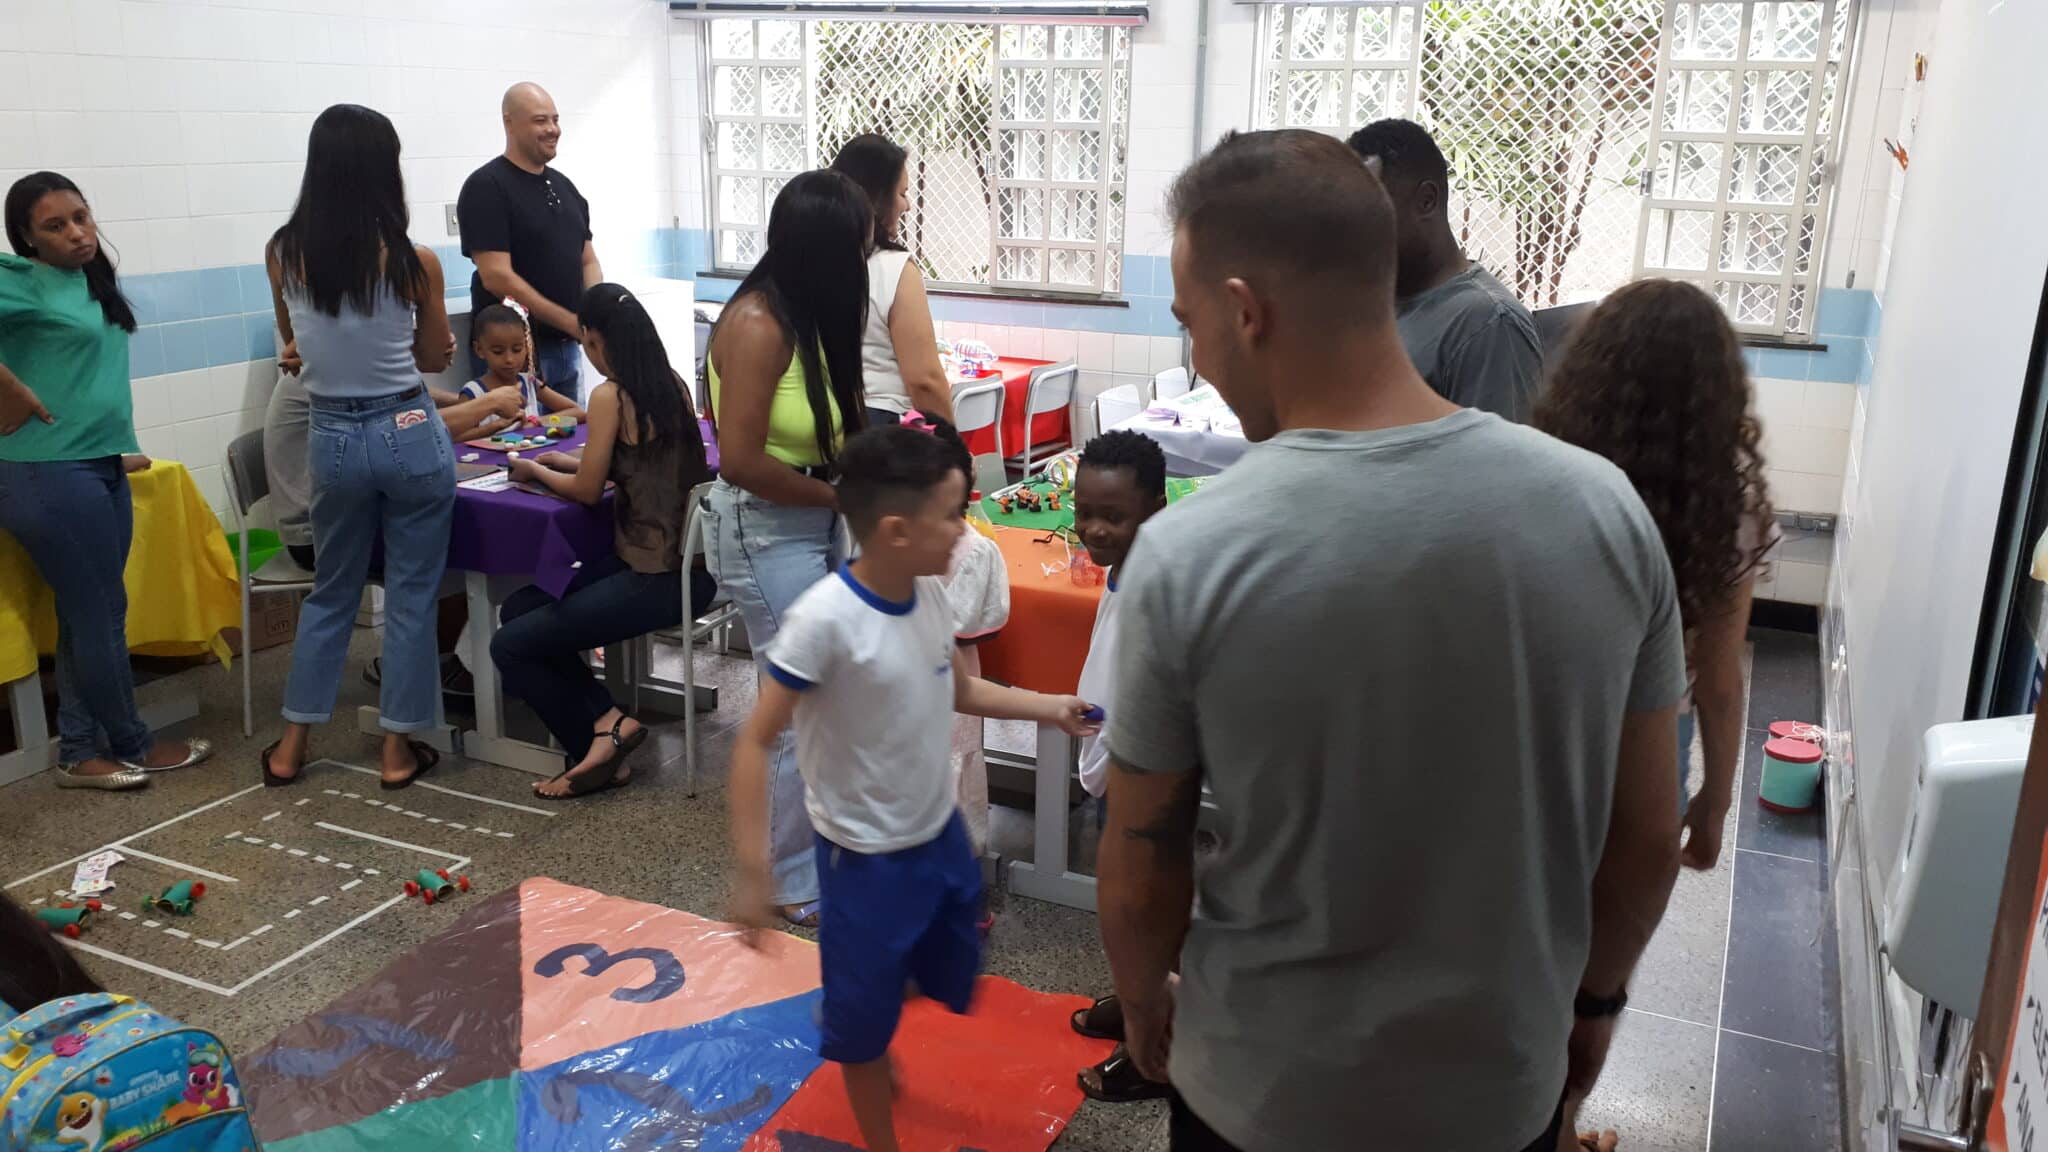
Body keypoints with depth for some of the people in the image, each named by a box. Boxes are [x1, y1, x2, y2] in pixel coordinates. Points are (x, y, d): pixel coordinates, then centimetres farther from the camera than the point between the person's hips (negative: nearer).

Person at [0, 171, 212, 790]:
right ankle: (131, 746, 15)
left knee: (87, 616, 11)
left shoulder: (92, 281, 12)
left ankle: (81, 753, 20)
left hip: (100, 469, 8)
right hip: (51, 477, -8)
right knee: (100, 614, 1)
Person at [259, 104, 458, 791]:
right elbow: (435, 358, 2)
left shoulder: (283, 255, -4)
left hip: (332, 439, 3)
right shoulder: (414, 261, -12)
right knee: (411, 594, 9)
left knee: (331, 589, 19)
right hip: (409, 434, -3)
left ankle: (292, 746, 25)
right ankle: (399, 748, 16)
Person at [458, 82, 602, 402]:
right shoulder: (486, 187, -10)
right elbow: (496, 276, -17)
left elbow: (588, 261, 15)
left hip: (567, 348, 7)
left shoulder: (564, 186, 12)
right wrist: (571, 322, -19)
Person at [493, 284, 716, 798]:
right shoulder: (673, 385, 7)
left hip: (656, 577, -9)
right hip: (687, 561, 9)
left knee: (509, 646, -1)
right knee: (519, 607, 17)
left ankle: (600, 736, 9)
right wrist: (570, 462, 25)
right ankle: (607, 720, 10)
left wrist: (534, 471, 13)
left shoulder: (610, 396, -14)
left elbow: (588, 491, -6)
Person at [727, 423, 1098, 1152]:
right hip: (867, 857, -7)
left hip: (941, 834, 7)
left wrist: (1046, 708, 2)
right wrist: (752, 869, -26)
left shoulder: (929, 595, -7)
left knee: (951, 974, 26)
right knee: (866, 1012, 14)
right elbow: (756, 742, -23)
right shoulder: (825, 619, -28)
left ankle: (851, 1024, 55)